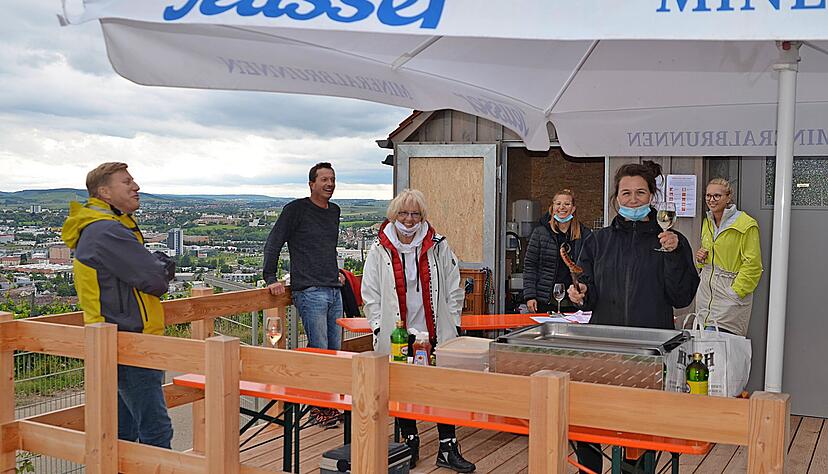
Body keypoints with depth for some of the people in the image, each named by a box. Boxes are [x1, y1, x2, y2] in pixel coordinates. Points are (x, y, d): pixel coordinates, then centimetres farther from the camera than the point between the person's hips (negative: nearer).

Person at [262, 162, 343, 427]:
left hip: (333, 291, 7)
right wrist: (270, 278, -9)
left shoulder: (334, 211, 17)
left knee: (334, 350, 9)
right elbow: (273, 244, -5)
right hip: (309, 292, -7)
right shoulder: (296, 209, -4)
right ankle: (318, 407, 1)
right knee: (319, 350, -8)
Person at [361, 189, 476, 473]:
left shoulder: (439, 247, 4)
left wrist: (452, 323, 1)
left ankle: (448, 449, 7)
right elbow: (370, 295, 4)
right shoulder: (379, 251, 3)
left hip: (435, 333, 0)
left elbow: (454, 290, 7)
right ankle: (410, 444, 23)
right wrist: (380, 327, -4)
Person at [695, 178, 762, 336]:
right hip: (705, 289, 7)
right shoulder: (707, 222, 14)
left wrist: (736, 292, -15)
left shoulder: (746, 225, -10)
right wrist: (701, 259, 6)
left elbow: (752, 265, -11)